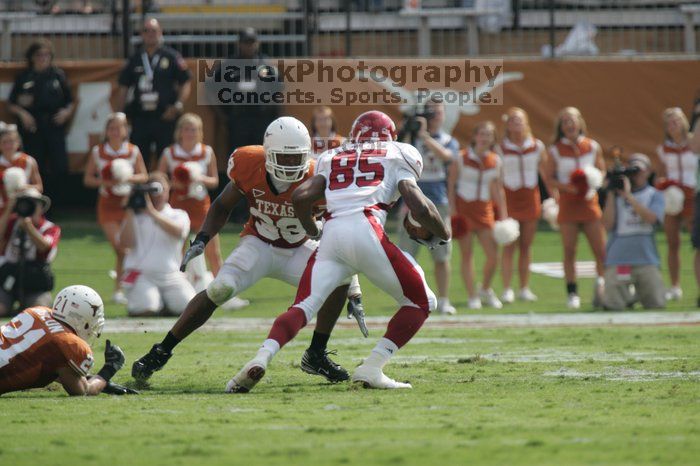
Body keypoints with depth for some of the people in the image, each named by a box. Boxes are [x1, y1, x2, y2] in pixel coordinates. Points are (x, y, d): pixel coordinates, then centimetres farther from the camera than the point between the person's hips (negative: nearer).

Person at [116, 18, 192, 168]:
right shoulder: (134, 59, 12)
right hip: (140, 117, 3)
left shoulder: (171, 57, 1)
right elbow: (124, 88, 15)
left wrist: (178, 105, -13)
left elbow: (186, 83, 1)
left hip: (165, 117, -3)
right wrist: (119, 115, 7)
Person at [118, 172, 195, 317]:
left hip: (171, 276, 1)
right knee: (146, 309, -28)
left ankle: (163, 306, 12)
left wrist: (153, 213, -22)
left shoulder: (178, 215, 10)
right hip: (141, 276, -1)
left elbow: (177, 232, -15)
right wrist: (130, 212, -7)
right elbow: (124, 244, -5)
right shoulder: (136, 217, 10)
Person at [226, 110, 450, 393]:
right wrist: (441, 234, 26)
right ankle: (371, 368, -2)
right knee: (421, 303, 12)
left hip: (331, 235, 3)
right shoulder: (396, 157, 20)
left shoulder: (333, 160, 29)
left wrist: (313, 231, 34)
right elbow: (420, 208, 7)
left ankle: (262, 357, -25)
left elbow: (301, 197, 15)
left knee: (303, 308, 2)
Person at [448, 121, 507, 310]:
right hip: (463, 208, -3)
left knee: (493, 255, -3)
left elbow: (497, 190, 10)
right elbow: (450, 184, -5)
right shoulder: (462, 158, -7)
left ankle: (485, 290, 21)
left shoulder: (495, 161, 4)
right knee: (467, 254, -3)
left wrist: (503, 215, 7)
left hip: (484, 209, 3)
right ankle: (473, 296, 4)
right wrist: (452, 209, -12)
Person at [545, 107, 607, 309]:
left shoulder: (593, 147, 5)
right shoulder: (555, 150, 1)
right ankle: (572, 293, 8)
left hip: (589, 202, 1)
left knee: (601, 250, -6)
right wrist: (564, 186, -14)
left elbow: (602, 171, 12)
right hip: (567, 204, -1)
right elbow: (549, 178, 3)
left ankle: (602, 287, 8)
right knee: (569, 251, 0)